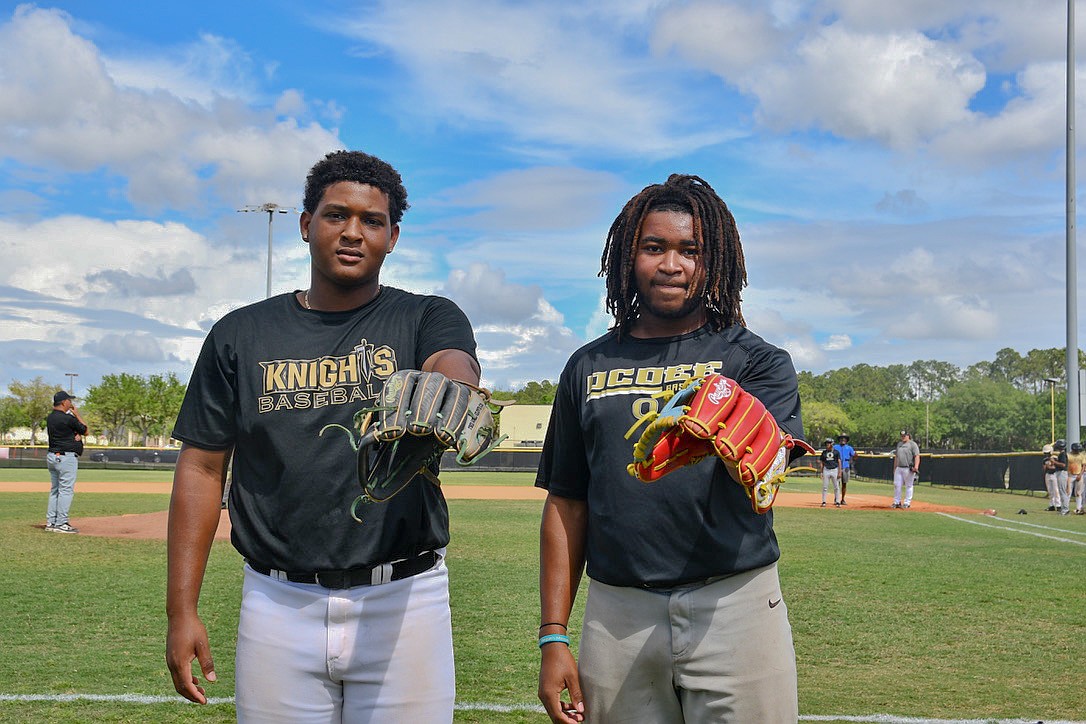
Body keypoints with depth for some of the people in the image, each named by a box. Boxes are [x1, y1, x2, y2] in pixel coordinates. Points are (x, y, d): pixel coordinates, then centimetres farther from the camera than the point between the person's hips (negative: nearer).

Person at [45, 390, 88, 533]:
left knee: (55, 489, 13)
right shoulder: (67, 418, -16)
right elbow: (85, 430, -1)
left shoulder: (50, 418, 12)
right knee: (66, 490, -6)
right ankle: (61, 524, -7)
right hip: (66, 457, -10)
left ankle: (51, 522, 15)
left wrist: (78, 434, -3)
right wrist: (76, 414, 5)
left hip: (52, 457, 10)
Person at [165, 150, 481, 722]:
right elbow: (203, 469, 7)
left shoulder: (427, 319, 3)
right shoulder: (241, 335, 7)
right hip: (278, 605, 1)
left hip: (404, 603, -1)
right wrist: (181, 610, 0)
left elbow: (456, 367, -21)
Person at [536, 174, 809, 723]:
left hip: (735, 608, -2)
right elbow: (566, 506, 12)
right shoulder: (589, 367, 11)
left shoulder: (757, 359, 3)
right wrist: (553, 635, 6)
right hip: (617, 614, 2)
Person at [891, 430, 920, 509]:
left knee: (908, 486, -1)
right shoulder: (899, 444, 19)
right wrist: (894, 468, 20)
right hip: (898, 468, 7)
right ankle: (897, 502, 13)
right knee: (897, 485, 5)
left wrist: (916, 466, -25)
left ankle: (907, 503, 5)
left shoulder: (912, 444, -3)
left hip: (908, 469, -7)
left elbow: (917, 456, -12)